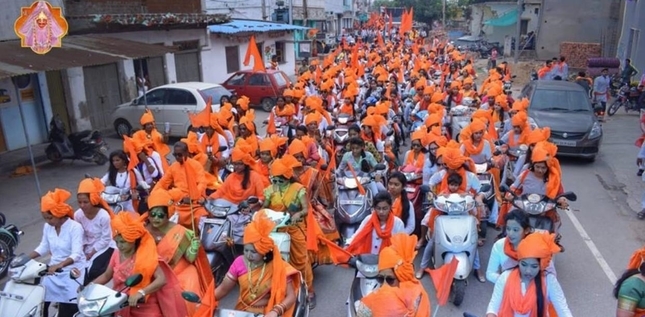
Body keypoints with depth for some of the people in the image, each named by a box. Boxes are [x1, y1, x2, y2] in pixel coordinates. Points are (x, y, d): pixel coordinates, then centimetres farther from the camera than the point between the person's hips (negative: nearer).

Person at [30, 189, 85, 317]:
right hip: (54, 270, 6)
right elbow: (43, 247, 14)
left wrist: (59, 265, -38)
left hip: (73, 271, -6)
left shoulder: (75, 227, -17)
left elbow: (76, 254, -23)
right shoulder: (47, 227, 3)